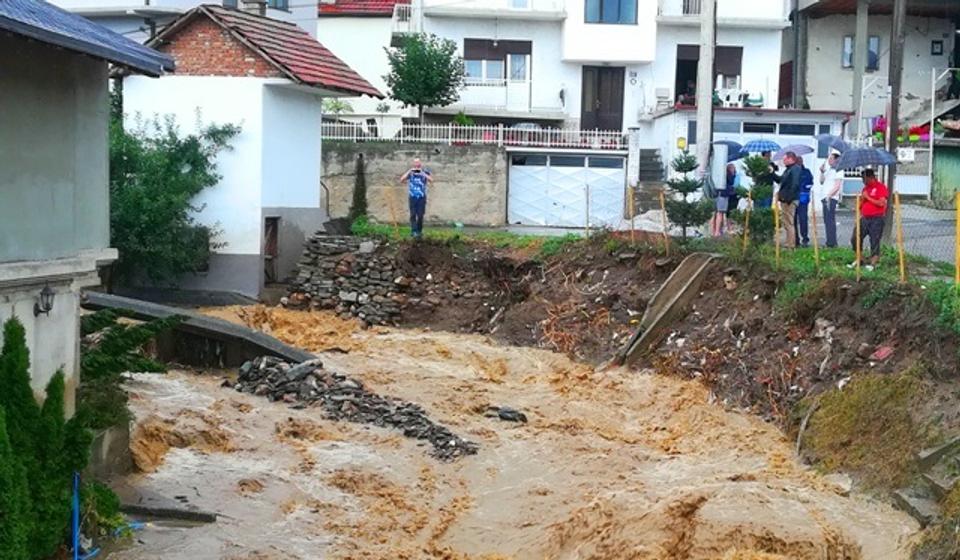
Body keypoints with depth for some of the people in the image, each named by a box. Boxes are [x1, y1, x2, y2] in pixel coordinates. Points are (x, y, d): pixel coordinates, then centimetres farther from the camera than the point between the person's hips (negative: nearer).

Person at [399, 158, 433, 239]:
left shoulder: (425, 172, 0)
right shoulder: (410, 172, 4)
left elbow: (431, 181, -15)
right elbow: (401, 180, -7)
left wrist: (422, 173, -21)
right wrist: (409, 171, -14)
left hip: (422, 197, 0)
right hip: (412, 197, 0)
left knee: (420, 215, 2)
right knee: (413, 215, -6)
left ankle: (419, 231, 16)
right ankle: (414, 231, -8)